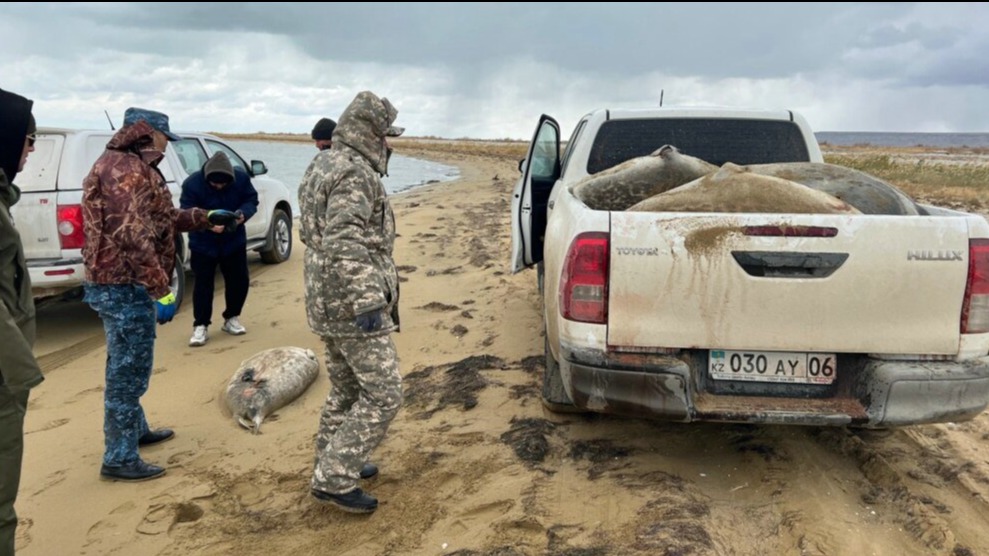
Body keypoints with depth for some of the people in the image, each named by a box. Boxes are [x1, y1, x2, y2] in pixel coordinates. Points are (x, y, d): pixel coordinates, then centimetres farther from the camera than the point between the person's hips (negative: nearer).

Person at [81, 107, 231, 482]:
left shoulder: (132, 167, 17)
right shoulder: (125, 168, -18)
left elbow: (159, 219, 27)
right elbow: (132, 235, -26)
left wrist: (206, 218, 30)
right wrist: (161, 289, -25)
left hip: (121, 284, 11)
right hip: (126, 285, -11)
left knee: (126, 366, 23)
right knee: (129, 370, -3)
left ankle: (136, 430, 40)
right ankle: (119, 459, 7)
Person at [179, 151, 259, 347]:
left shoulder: (241, 178, -12)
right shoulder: (192, 184, -21)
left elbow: (251, 200, -2)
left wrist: (243, 214, -24)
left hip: (234, 241, 3)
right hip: (203, 245, -3)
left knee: (239, 280, 8)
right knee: (203, 284, -2)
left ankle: (232, 318, 27)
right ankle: (200, 326, 9)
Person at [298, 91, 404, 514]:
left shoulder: (323, 165, 15)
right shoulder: (354, 173, -18)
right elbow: (344, 244, -30)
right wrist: (368, 302, -33)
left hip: (327, 302, 10)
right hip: (351, 305, -10)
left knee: (347, 388, 21)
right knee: (383, 394, -3)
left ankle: (331, 463, 32)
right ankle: (333, 479, 2)